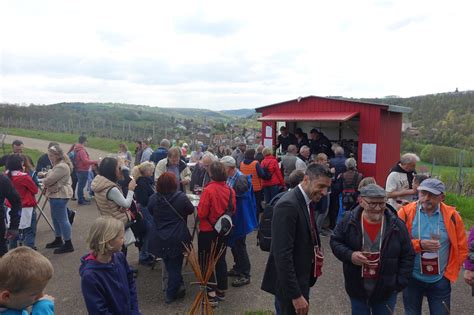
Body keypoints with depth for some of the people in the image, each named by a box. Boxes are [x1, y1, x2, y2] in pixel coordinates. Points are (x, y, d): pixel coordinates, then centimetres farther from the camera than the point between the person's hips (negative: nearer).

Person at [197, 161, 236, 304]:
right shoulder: (230, 190, -7)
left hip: (208, 231, -5)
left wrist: (199, 208, 0)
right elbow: (233, 210, 5)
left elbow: (201, 213, -20)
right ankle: (221, 290, 29)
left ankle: (211, 293, 8)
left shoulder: (209, 189, -22)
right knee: (221, 260, 19)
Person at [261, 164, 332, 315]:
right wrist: (296, 295, -26)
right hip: (289, 284, -9)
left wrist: (315, 253, 2)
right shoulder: (288, 205, -25)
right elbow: (282, 255, -27)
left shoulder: (305, 201, 5)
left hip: (301, 280, 9)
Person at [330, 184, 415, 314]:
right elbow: (335, 242, 0)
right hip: (357, 289, 0)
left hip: (386, 290, 0)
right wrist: (349, 255, -19)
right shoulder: (349, 221, -12)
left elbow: (408, 256, -1)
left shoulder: (396, 225, -10)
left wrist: (400, 283, -6)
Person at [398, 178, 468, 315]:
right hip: (412, 279, 0)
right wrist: (419, 244, -25)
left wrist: (450, 272, -1)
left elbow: (461, 248, 1)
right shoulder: (406, 212, -13)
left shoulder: (451, 216, -9)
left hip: (440, 281, 1)